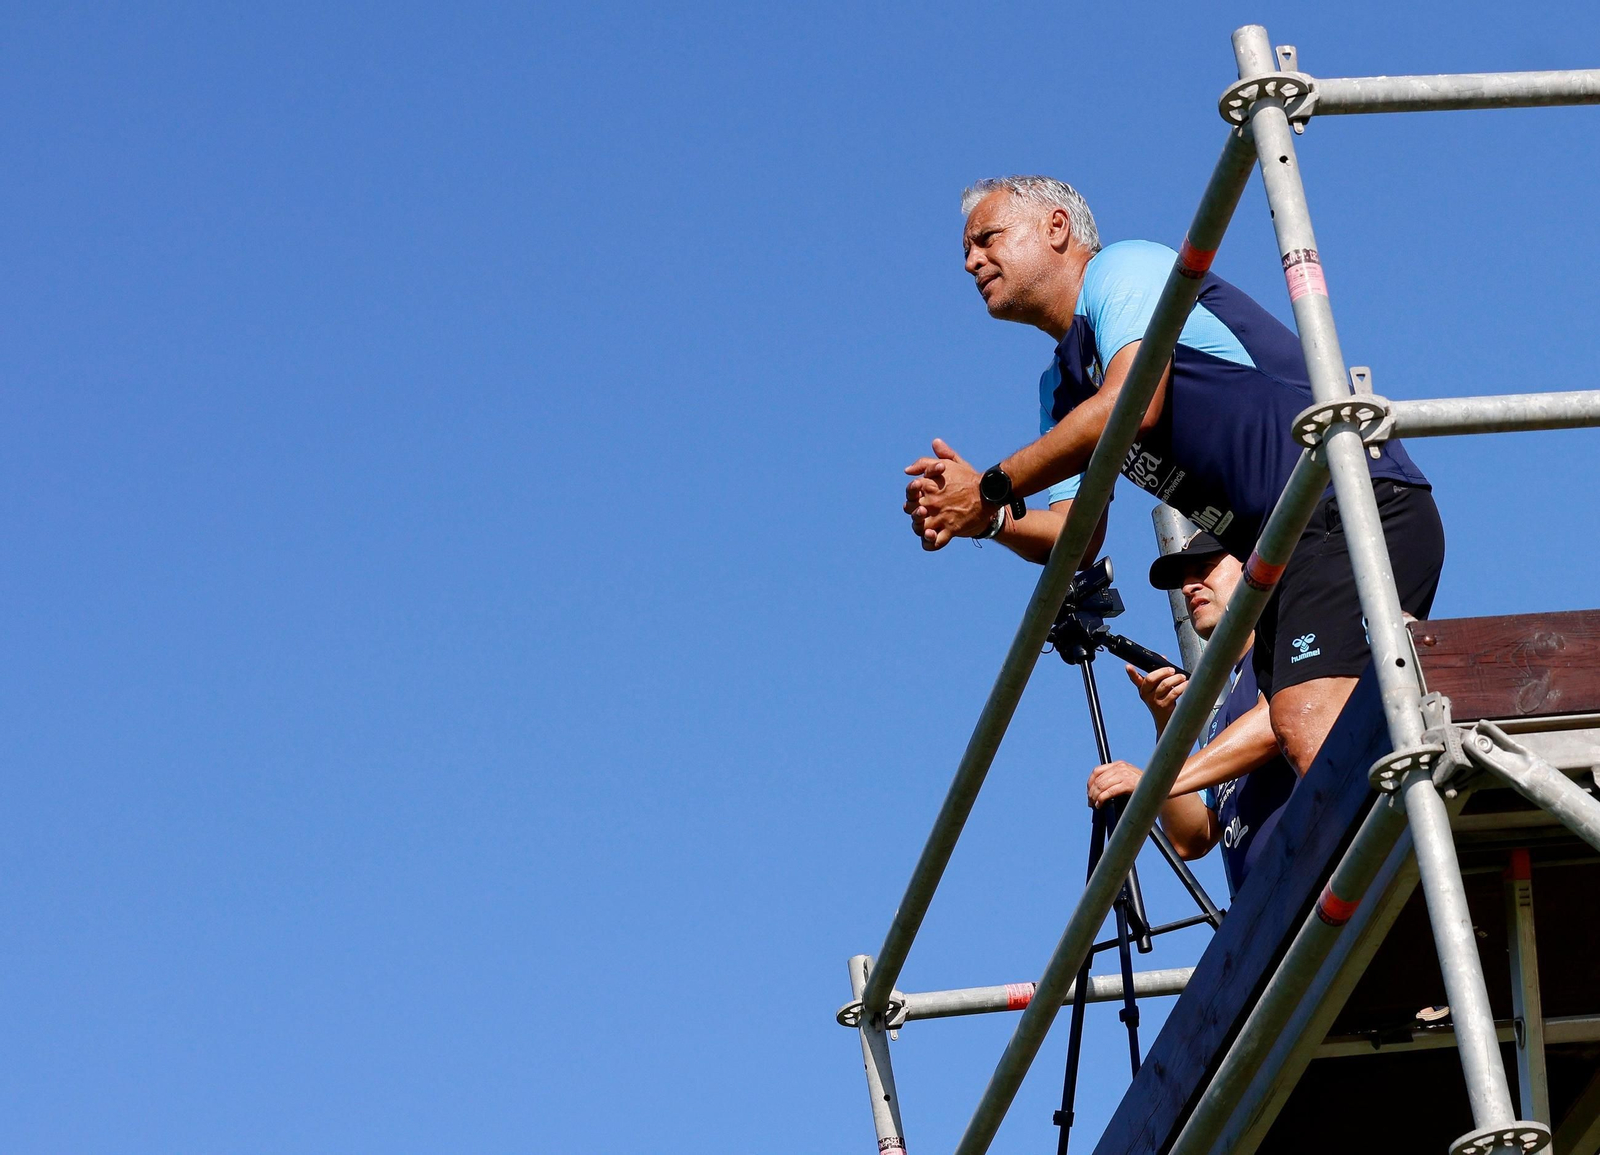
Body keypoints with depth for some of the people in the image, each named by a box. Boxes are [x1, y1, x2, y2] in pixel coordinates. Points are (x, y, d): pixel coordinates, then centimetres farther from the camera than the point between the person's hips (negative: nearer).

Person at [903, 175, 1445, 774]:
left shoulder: (1122, 266, 1)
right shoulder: (1062, 390, 26)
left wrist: (992, 488, -10)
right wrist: (989, 518, -4)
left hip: (1350, 505, -9)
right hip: (1282, 551, 9)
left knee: (1313, 733, -26)